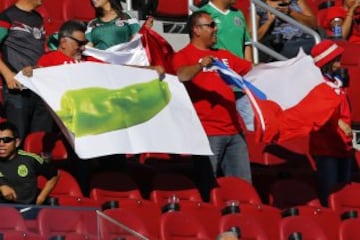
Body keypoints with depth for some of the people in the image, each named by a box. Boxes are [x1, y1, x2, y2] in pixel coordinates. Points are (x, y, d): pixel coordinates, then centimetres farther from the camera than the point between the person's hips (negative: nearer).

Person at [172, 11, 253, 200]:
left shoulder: (224, 55, 20)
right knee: (207, 186, -6)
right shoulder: (184, 55, -1)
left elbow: (251, 69, 27)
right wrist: (200, 66, -36)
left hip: (233, 130, 7)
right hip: (206, 132, -6)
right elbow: (181, 76, -20)